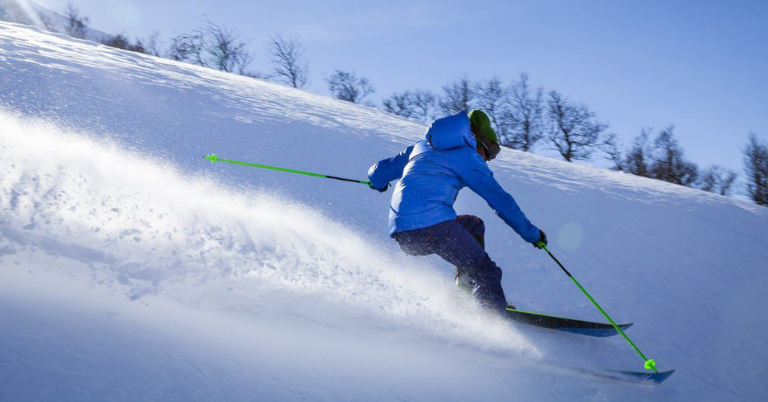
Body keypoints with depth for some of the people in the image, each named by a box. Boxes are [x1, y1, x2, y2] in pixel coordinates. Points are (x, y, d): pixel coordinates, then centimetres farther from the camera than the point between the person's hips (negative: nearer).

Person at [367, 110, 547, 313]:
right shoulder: (468, 155, 7)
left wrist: (379, 181, 55)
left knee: (473, 225, 27)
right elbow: (500, 199, 5)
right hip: (433, 224, -7)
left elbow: (378, 173, 31)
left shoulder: (422, 146, 26)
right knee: (486, 273, -3)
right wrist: (532, 234, 12)